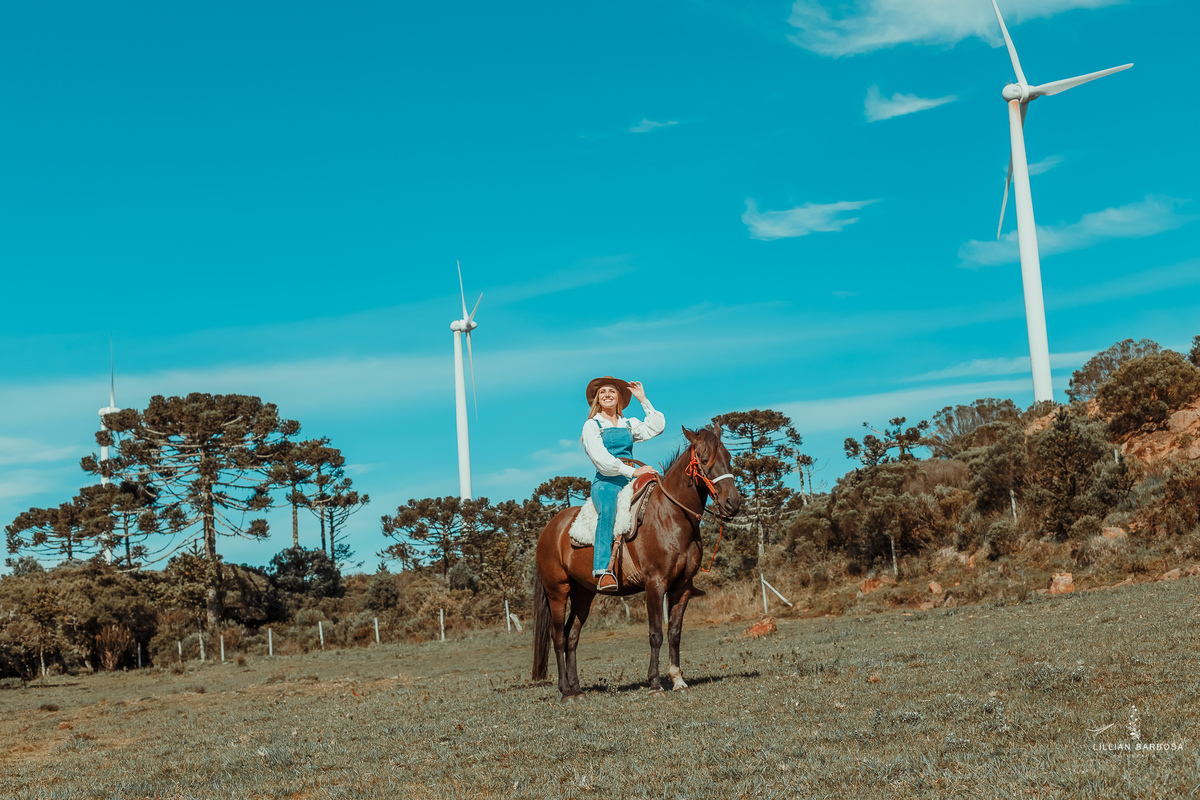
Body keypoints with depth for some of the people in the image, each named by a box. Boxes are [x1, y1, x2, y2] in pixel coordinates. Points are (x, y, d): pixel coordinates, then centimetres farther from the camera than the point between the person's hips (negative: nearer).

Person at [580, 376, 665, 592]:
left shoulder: (629, 424, 23)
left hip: (629, 480, 5)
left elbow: (657, 427, 11)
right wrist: (632, 471, -15)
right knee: (607, 510, -37)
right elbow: (601, 458, -5)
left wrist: (643, 399, 12)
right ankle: (602, 571, -51)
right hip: (605, 481, -5)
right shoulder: (592, 425, 8)